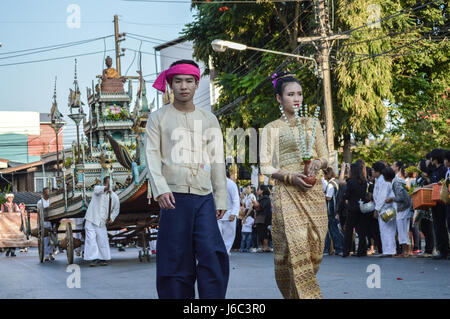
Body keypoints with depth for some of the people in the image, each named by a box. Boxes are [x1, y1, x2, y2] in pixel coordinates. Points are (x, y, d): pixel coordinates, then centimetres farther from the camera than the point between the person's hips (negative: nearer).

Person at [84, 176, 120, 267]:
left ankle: (103, 259, 11)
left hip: (102, 223, 3)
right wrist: (106, 188, -56)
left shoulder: (114, 197, 2)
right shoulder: (98, 189, -7)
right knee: (91, 240, -9)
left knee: (103, 241, -1)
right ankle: (94, 259, -9)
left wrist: (111, 218, -3)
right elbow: (97, 190, -34)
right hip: (91, 221, -3)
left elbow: (116, 209, 16)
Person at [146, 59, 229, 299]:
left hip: (204, 197, 2)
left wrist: (221, 198, 12)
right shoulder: (159, 118, 10)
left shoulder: (209, 120, 18)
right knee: (176, 259, -4)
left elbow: (217, 161, 17)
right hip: (174, 196, -1)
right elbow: (152, 155, 1)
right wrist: (160, 188, -14)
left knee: (212, 254, -11)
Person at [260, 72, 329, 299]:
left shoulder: (312, 124, 15)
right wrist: (290, 177, -15)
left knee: (315, 247, -2)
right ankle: (307, 295, -16)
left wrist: (318, 163, -6)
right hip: (287, 193, -4)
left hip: (314, 192, 4)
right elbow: (265, 167, 0)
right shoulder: (272, 129, 5)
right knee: (296, 246, -15)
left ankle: (300, 290, 15)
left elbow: (326, 158, 17)